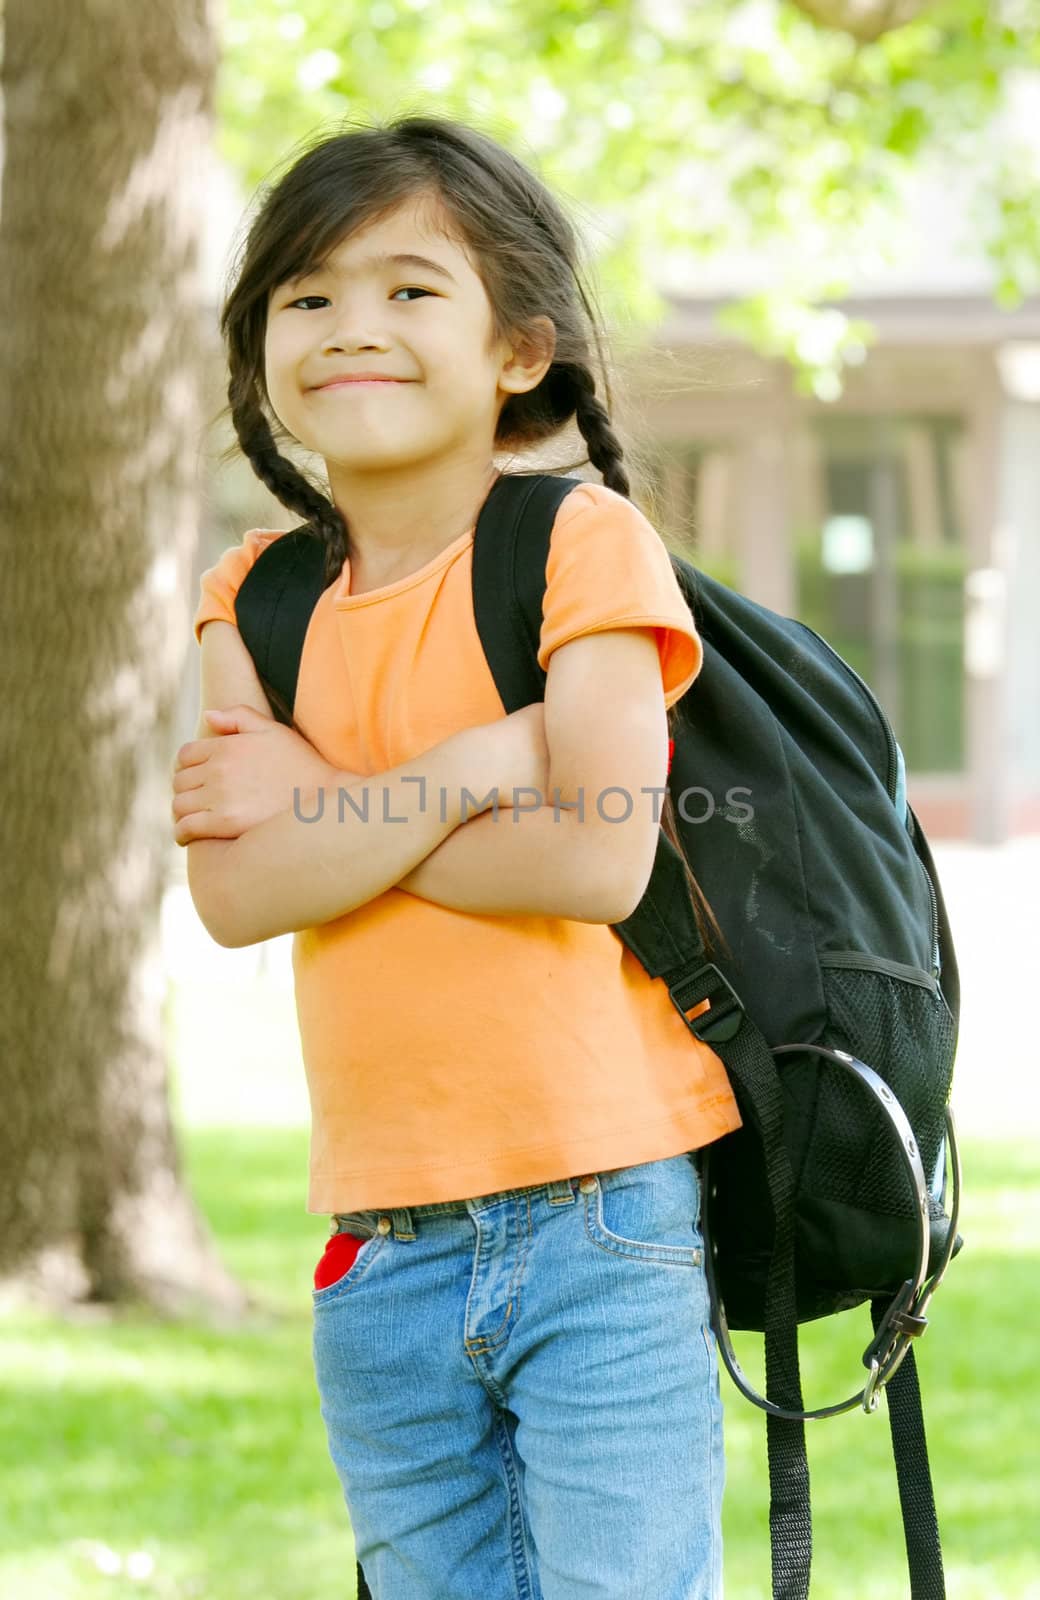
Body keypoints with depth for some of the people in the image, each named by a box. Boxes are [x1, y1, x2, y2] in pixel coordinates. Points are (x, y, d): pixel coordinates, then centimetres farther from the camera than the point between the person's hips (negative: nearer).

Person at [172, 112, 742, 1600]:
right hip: (382, 1253, 5)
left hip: (601, 1221, -5)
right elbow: (235, 891, -7)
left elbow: (597, 862, -18)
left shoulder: (581, 543, -5)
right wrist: (475, 765, -16)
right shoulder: (257, 596, 8)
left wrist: (327, 803, -10)